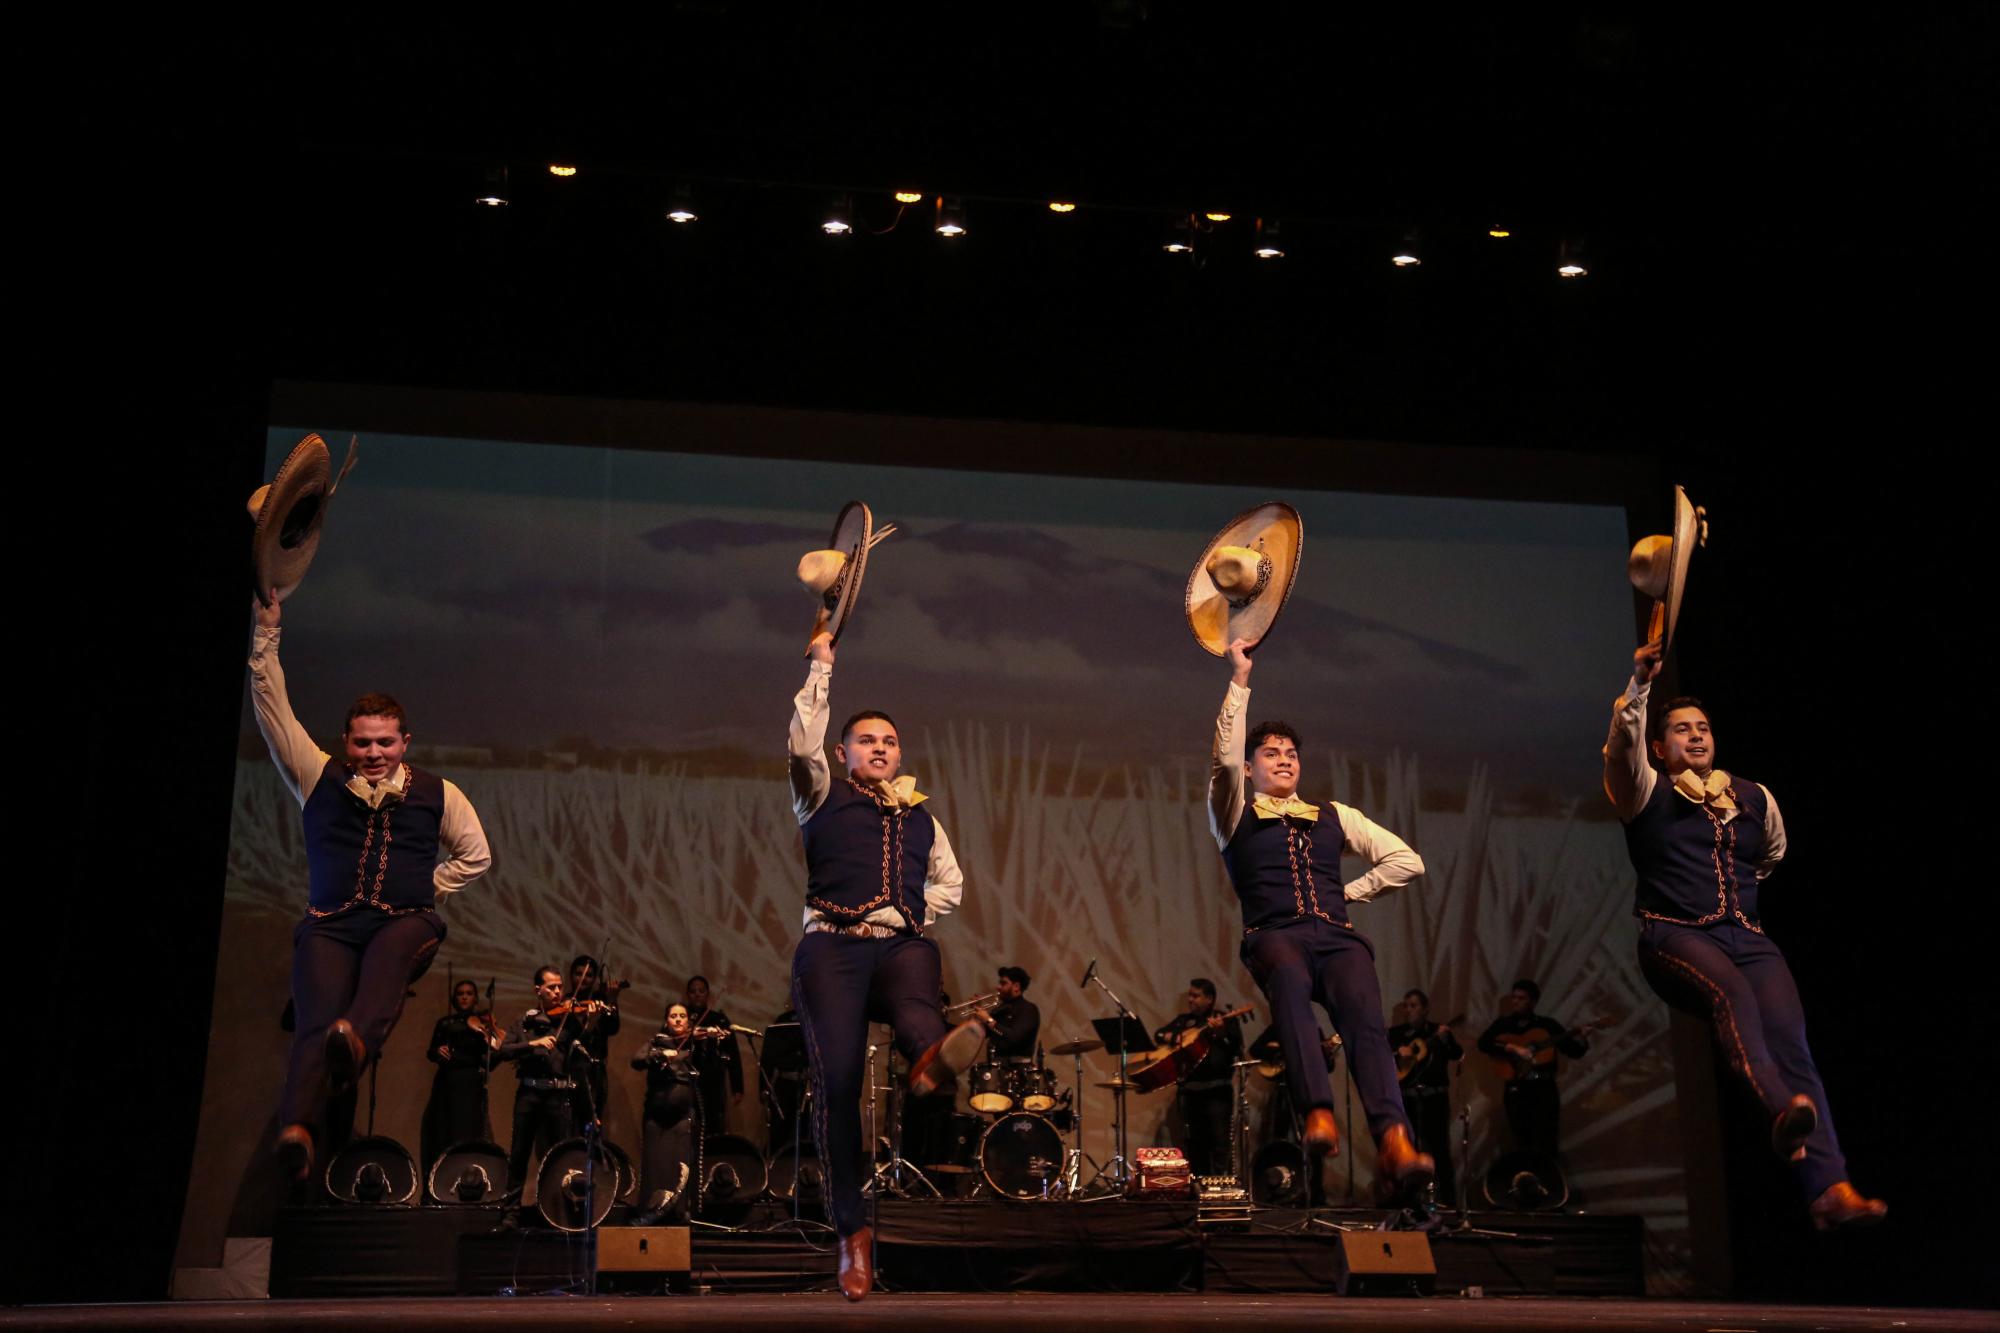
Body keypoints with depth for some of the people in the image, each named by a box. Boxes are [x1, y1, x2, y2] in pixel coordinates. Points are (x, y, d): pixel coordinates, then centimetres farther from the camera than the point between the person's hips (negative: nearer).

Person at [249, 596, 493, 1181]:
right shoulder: (319, 777, 14)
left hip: (406, 920, 0)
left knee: (389, 952, -38)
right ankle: (297, 1130, -46)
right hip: (330, 924, 0)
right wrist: (266, 637, 6)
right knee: (317, 1018, -27)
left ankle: (356, 1042, -65)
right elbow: (273, 710, 10)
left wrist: (426, 889, 9)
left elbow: (476, 855, 21)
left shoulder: (436, 794, 13)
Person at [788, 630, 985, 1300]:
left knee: (915, 1001, -36)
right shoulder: (825, 796, 16)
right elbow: (802, 743, -1)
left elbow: (950, 881, 33)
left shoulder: (921, 816, 25)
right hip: (833, 944, -2)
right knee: (837, 1076, -17)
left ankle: (932, 1058, -72)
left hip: (903, 944, 2)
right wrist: (821, 665, 2)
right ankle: (852, 1229, -15)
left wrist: (917, 912, 13)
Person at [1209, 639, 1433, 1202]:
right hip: (1274, 935, -2)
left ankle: (1394, 1145, -48)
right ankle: (1319, 1114, -54)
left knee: (1364, 1013, -30)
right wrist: (1239, 680, -2)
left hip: (1336, 934, 2)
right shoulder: (1235, 816, 19)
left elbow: (1406, 860, 23)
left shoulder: (1335, 816, 27)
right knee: (1290, 979, -40)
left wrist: (1350, 892, 12)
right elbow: (1224, 758, -2)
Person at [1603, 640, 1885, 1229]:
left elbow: (1773, 854, 39)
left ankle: (1830, 1189, -32)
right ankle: (1783, 1112, -58)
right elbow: (1623, 743, -12)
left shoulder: (1755, 799, 21)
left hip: (1747, 937, 4)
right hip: (1675, 936, -3)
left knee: (1790, 1040, -20)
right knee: (1731, 992, -36)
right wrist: (1640, 685, -24)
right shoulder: (1647, 793, 8)